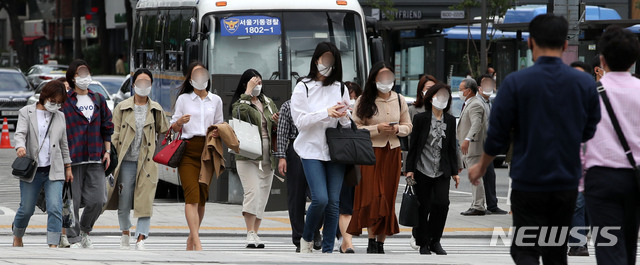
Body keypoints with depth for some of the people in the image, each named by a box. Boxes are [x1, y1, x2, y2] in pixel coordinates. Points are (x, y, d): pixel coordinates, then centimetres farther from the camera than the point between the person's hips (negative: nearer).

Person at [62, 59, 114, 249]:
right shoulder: (65, 101, 2)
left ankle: (85, 230, 20)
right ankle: (74, 239, 6)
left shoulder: (98, 100, 15)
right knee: (72, 200, -4)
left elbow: (107, 127, 19)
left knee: (97, 200, -4)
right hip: (73, 158, -3)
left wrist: (107, 151, 10)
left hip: (95, 158, 3)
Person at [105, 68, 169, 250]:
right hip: (126, 161, 0)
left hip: (147, 162, 0)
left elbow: (164, 132, 19)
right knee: (124, 201, 5)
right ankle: (125, 233, 27)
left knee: (145, 202, -9)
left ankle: (140, 240, -10)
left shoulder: (156, 109, 10)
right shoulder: (122, 108, 6)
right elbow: (114, 134, 4)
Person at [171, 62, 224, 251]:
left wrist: (219, 132, -2)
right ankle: (197, 242, -22)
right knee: (192, 196, -15)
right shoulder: (183, 99, 9)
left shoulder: (215, 100, 15)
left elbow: (220, 124, 21)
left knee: (202, 197, 4)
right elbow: (173, 127, 9)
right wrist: (180, 122, -13)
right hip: (188, 150, -3)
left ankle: (191, 238, 19)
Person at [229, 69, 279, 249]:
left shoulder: (268, 103, 18)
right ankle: (250, 234, -22)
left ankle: (255, 232, 10)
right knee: (252, 192, -19)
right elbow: (240, 113, -23)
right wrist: (248, 93, -17)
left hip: (267, 157, 6)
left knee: (262, 196, 5)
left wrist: (278, 122, 2)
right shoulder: (240, 103, 1)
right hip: (247, 156, -6)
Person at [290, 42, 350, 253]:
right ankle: (306, 237, 11)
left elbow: (347, 124, 14)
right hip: (312, 150, -3)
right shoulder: (303, 87, 0)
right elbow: (299, 121, -7)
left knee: (333, 202, -1)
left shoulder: (340, 88, 10)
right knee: (320, 198, -15)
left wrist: (343, 116, -9)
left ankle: (328, 250, 5)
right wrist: (326, 113, -15)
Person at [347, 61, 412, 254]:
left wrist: (398, 129, -6)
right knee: (373, 196, -12)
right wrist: (377, 128, -18)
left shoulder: (399, 100, 9)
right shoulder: (364, 101, -3)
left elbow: (408, 126, 15)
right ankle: (372, 242, -6)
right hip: (370, 152, -4)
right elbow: (356, 128, -7)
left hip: (392, 153, 4)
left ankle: (381, 244, 11)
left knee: (388, 199, 4)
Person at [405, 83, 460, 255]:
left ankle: (435, 241, 4)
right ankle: (423, 243, 14)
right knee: (424, 207, 0)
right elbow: (413, 145, 0)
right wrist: (409, 169, -5)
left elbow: (452, 148, 13)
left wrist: (455, 172, 10)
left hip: (442, 172, 2)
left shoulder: (450, 121, 9)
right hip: (422, 170, -2)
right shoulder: (421, 119, 0)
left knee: (442, 203, -13)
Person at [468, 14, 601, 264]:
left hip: (528, 184, -3)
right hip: (566, 184, 3)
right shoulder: (585, 84, -3)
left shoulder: (515, 83, -10)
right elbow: (590, 132, 8)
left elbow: (497, 134, -4)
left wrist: (481, 167, 14)